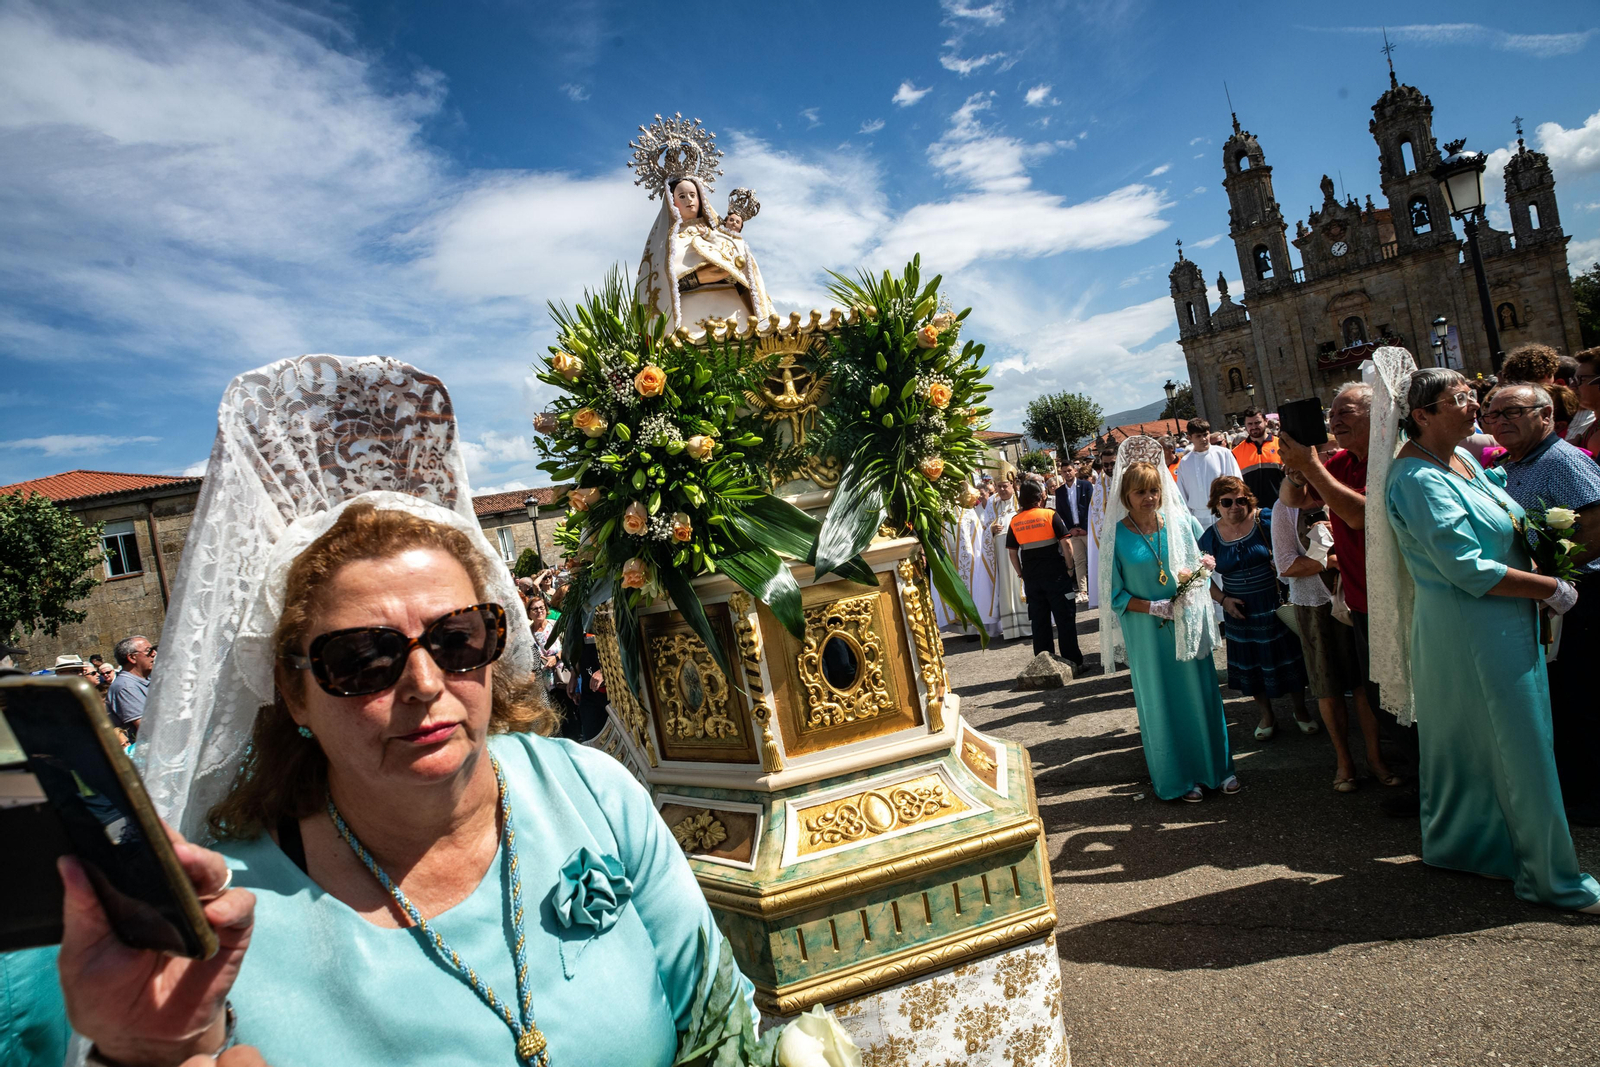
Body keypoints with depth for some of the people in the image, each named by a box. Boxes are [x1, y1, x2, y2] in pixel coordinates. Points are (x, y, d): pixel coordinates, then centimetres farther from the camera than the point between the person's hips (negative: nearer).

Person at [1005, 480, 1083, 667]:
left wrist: (1021, 574, 13)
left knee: (1038, 621, 9)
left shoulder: (1015, 521, 3)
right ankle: (1073, 662, 7)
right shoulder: (1050, 515, -7)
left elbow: (1012, 552, 5)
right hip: (1056, 574, -3)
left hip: (1031, 576, 3)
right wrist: (1069, 567, -4)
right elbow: (1066, 543, -12)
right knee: (1065, 618, 4)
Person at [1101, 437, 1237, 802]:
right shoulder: (1117, 535, -10)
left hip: (1188, 622, 2)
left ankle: (1217, 767, 29)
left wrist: (1196, 570, -8)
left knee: (1201, 692, 11)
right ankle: (1179, 778, 25)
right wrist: (1153, 607, -17)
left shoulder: (1179, 520, -3)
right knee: (1161, 701, 9)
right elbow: (1115, 595, -6)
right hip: (1147, 632, -2)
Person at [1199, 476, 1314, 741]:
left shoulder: (1266, 521, -10)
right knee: (1252, 665, 13)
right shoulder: (1210, 537, -3)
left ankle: (1300, 710, 32)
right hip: (1240, 611, 2)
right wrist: (1223, 599, -6)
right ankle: (1266, 715, 33)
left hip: (1276, 606, -2)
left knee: (1289, 658, 10)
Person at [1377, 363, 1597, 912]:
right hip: (1469, 633, -10)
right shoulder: (1417, 480, -21)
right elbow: (1468, 567, -24)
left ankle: (1456, 842, 35)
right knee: (1519, 749, 0)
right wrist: (1552, 589, -15)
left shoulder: (1463, 457, 9)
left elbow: (1500, 526, 25)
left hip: (1503, 625, 10)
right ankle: (1552, 877, 14)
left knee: (1471, 742, 20)